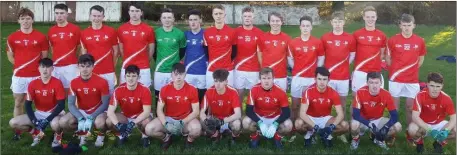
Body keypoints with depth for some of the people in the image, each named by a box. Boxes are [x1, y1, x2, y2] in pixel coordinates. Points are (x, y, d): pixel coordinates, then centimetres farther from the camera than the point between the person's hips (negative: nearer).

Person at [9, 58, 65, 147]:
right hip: (38, 114, 4)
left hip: (53, 113, -4)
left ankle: (58, 135, -1)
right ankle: (37, 133, 11)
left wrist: (47, 120, -25)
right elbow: (28, 105, -4)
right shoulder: (33, 84, -6)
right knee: (13, 123, -12)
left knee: (55, 124, -40)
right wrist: (34, 121, -20)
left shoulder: (57, 83, -16)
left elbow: (61, 105, -18)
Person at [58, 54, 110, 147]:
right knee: (63, 122, -22)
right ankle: (82, 134, 8)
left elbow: (105, 104, -14)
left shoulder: (102, 82, -17)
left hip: (97, 111, -3)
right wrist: (80, 119, -26)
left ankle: (101, 135, 1)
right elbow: (71, 104, -8)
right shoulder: (74, 83, -8)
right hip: (81, 112, 4)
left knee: (100, 123, -38)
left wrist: (91, 118, -24)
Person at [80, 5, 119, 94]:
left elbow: (115, 51, 7)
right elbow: (83, 53, 9)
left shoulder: (111, 31, -1)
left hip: (108, 73, -1)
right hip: (91, 73, 1)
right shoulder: (84, 33, 3)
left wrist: (112, 66, 9)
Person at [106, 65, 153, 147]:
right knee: (109, 122, -25)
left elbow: (147, 111, -28)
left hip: (141, 116, -2)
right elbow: (110, 111, -21)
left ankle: (144, 135, 0)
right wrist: (118, 124, -40)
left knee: (146, 122, -37)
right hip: (125, 116, 3)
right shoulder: (118, 90, -18)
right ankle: (123, 134, 8)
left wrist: (133, 123, -41)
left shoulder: (145, 90, -24)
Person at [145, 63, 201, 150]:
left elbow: (195, 112, -11)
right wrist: (166, 124, -23)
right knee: (149, 129, -23)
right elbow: (159, 110, -5)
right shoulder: (164, 89, -8)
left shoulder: (192, 90, -13)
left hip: (186, 120, -2)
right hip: (168, 119, 2)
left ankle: (189, 139, 5)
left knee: (197, 129, -35)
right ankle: (166, 138, 11)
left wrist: (182, 123, -24)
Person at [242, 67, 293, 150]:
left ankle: (278, 137, 7)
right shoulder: (254, 90, -19)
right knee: (246, 122, -30)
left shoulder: (280, 92, -20)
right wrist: (260, 123, -33)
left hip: (275, 118, 0)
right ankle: (255, 136, 6)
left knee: (288, 125, -28)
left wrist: (275, 125, -33)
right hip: (259, 117, 0)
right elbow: (249, 110, -20)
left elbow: (286, 112, -19)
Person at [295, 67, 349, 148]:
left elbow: (341, 114, -17)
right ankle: (310, 133, -1)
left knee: (345, 126, -24)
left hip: (326, 118, 2)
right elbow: (302, 113, -28)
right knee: (298, 124, -36)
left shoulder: (333, 93, -15)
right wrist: (315, 127, -39)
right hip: (311, 118, -2)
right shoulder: (308, 92, -22)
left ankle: (327, 135, 4)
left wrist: (332, 126, -35)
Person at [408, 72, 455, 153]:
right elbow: (415, 117, -30)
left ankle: (439, 143, 10)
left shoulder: (446, 98, -16)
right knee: (412, 129, -36)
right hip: (423, 125, -3)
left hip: (439, 124, 3)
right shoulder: (420, 95, -24)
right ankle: (419, 143, 2)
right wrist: (430, 130, -41)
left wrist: (446, 131, -35)